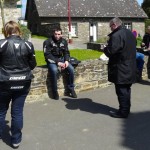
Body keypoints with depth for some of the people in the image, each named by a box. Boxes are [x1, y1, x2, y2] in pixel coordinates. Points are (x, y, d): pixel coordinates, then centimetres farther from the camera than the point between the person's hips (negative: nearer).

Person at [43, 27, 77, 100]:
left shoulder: (64, 41, 3)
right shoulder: (48, 42, -13)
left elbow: (66, 52, 9)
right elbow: (47, 55, -17)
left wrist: (66, 61, -12)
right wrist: (57, 62, -24)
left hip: (61, 59, 5)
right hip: (52, 60, -5)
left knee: (71, 69, -17)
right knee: (54, 70, -35)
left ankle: (70, 89, -1)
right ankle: (55, 92, -18)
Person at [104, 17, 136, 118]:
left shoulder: (116, 35, -19)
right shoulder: (130, 33, 11)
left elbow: (111, 51, -24)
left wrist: (105, 49, -3)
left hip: (120, 69, -9)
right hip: (130, 67, 9)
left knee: (121, 91, 0)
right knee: (126, 89, 18)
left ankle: (123, 112, 8)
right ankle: (126, 109, 29)